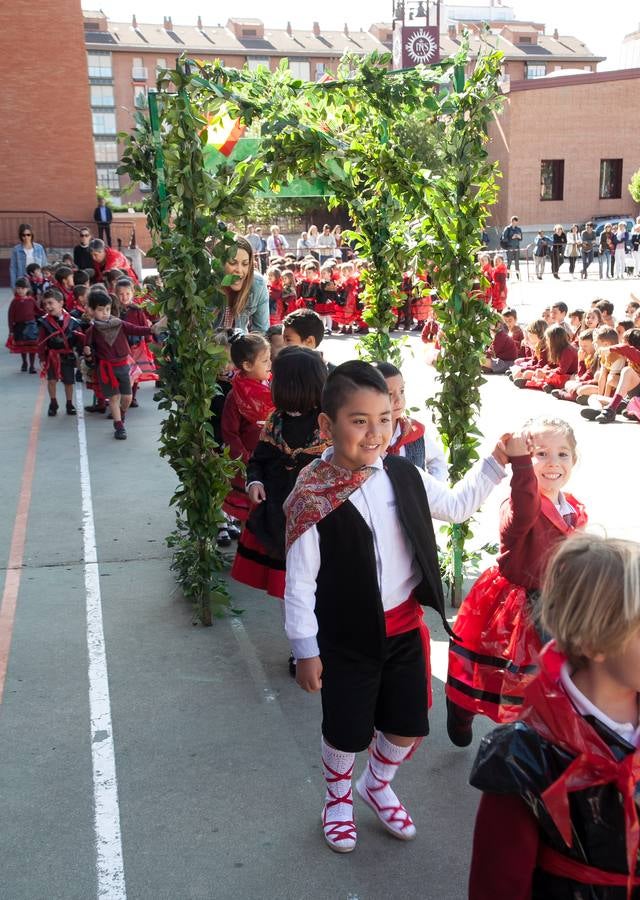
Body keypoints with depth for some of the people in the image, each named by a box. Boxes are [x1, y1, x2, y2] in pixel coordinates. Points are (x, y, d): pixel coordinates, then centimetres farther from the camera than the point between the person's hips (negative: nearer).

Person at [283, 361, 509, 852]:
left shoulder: (405, 475, -6)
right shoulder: (312, 496, -20)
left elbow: (457, 505, 13)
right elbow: (300, 582, -14)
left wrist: (496, 462, 5)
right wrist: (306, 650, -10)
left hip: (405, 627, 5)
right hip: (347, 637, -4)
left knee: (409, 727, 17)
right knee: (347, 732, 11)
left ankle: (377, 785, 48)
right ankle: (339, 798, 44)